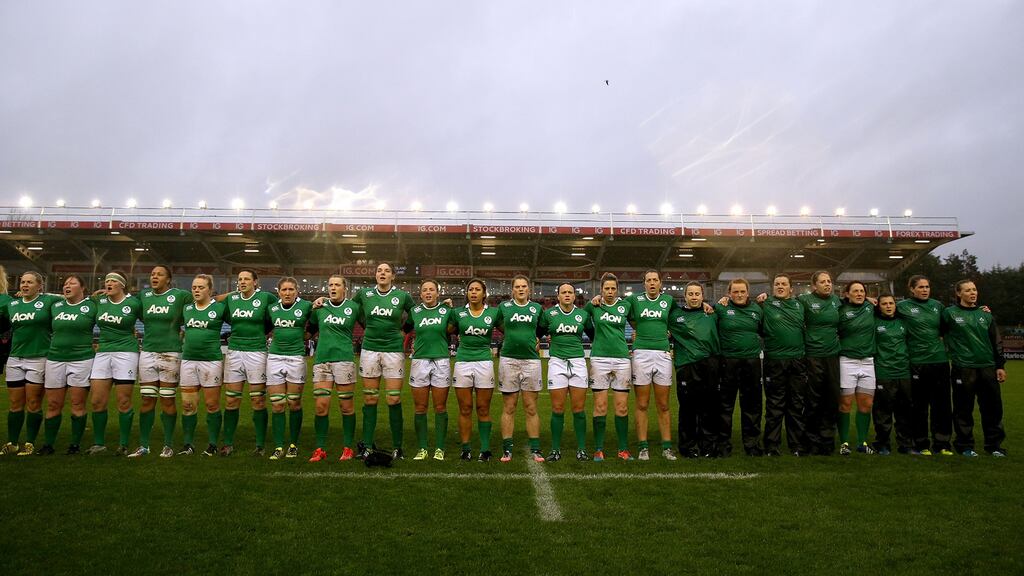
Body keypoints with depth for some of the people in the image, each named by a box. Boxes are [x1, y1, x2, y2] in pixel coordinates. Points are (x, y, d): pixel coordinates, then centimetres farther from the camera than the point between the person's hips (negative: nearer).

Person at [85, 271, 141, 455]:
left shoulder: (134, 303, -4)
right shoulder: (100, 300, 8)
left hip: (126, 352, -5)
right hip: (102, 353, 5)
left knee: (124, 402, -1)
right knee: (97, 401, 3)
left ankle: (123, 445, 9)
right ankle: (99, 443, 16)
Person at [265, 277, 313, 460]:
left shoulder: (306, 306, -1)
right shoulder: (272, 309, 9)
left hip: (296, 358, -2)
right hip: (275, 357, 2)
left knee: (294, 404, 4)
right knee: (277, 405, 1)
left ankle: (293, 445, 17)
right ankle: (278, 447, 9)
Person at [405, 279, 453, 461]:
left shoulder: (446, 311, 3)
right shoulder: (414, 311, 6)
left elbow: (453, 330, 17)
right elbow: (405, 330, 21)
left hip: (441, 361, -1)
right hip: (419, 361, 1)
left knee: (440, 407, 2)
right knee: (420, 408, 3)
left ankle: (439, 448, 11)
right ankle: (422, 448, 13)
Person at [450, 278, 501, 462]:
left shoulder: (494, 313, 5)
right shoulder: (458, 313, 7)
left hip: (484, 362, -1)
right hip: (462, 362, 1)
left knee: (483, 409, 4)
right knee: (465, 409, 4)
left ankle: (485, 449, 12)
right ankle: (465, 449, 13)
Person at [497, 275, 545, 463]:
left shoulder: (537, 308, 10)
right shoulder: (504, 306, 6)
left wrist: (538, 343, 11)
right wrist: (511, 338, 10)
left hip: (531, 360, 1)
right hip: (508, 360, -1)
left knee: (531, 408, 3)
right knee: (508, 408, 3)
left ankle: (535, 449, 10)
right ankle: (507, 450, 10)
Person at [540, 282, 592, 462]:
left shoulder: (583, 314, 7)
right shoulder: (549, 313, 4)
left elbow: (593, 334, 20)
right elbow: (537, 332, 16)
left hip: (578, 362, 1)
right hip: (557, 361, -1)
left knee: (579, 409, 1)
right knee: (557, 409, 0)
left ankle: (581, 449, 12)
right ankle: (555, 450, 10)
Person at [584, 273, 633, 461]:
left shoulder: (625, 305, 7)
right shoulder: (593, 305, 4)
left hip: (621, 359, 1)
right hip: (599, 359, -1)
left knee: (622, 407, 3)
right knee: (600, 406, 0)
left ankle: (623, 449, 13)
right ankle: (599, 449, 8)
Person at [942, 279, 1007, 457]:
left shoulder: (985, 314, 12)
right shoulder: (949, 313, -1)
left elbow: (996, 342, 15)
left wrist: (1000, 365, 11)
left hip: (988, 367, 4)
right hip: (963, 368, -4)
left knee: (993, 407, 8)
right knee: (964, 409, 2)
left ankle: (994, 444, 23)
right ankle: (964, 444, 14)